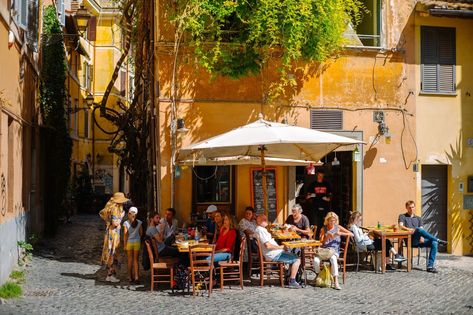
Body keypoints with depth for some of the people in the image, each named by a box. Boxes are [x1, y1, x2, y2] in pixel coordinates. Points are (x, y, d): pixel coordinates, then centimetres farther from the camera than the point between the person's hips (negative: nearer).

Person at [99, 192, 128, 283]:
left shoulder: (113, 207, 9)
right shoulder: (115, 209, -19)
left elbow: (101, 213, 20)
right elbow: (115, 223, -23)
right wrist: (121, 216, -9)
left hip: (111, 232, 10)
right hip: (113, 233, -10)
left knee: (110, 254, 13)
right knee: (112, 253, -4)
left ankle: (109, 275, 20)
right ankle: (111, 275, 0)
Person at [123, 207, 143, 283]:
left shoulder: (126, 223, -8)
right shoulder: (139, 223, -4)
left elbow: (126, 235, -7)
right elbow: (141, 233, 1)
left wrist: (124, 245, -1)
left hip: (129, 242, -1)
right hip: (137, 242, 1)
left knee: (130, 260, 10)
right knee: (136, 260, 5)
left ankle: (131, 277, 14)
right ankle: (136, 277, -7)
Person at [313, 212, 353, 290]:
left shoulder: (338, 227, 9)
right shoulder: (323, 229, 11)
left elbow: (351, 234, 3)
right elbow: (321, 242, 5)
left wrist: (340, 233, -12)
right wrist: (327, 237, -14)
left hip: (334, 250, -1)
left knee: (333, 259, -38)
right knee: (316, 260, -30)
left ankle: (335, 282, -40)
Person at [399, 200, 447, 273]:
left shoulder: (418, 218, 27)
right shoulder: (402, 216, 15)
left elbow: (422, 231, 12)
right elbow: (401, 226, -6)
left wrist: (422, 237, -12)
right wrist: (409, 229, -27)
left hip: (419, 241, 5)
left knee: (434, 243, -24)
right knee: (418, 229, -35)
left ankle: (430, 266, -27)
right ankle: (438, 240, -25)